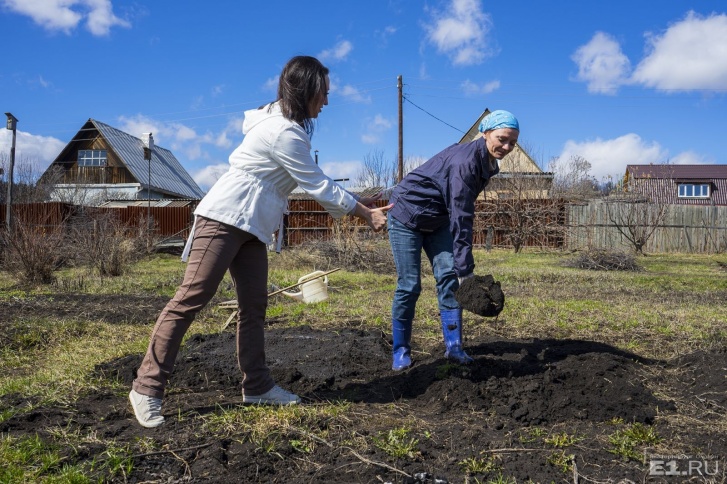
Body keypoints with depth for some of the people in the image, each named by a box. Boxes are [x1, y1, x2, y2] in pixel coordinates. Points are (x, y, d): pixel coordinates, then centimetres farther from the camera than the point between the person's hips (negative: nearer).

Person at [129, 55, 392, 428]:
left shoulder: (286, 124, 15)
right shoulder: (283, 132, -17)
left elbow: (315, 183, 18)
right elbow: (318, 187, -12)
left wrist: (356, 202, 15)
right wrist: (365, 214, -3)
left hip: (251, 227, 10)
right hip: (224, 218, -10)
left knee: (254, 305, 8)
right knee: (190, 300, -8)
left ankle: (257, 385, 15)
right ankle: (147, 388, -2)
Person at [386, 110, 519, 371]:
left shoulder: (488, 163, -2)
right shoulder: (465, 161, -29)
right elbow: (461, 219, -32)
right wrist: (465, 270, -32)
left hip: (437, 219, 8)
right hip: (407, 215, -8)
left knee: (449, 276, -3)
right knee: (409, 285, -6)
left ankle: (453, 346, 3)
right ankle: (400, 351, 8)